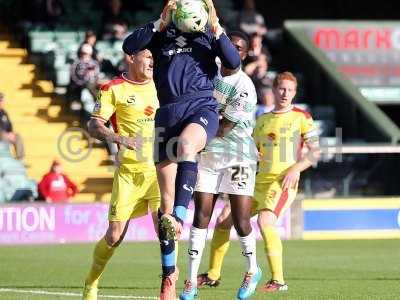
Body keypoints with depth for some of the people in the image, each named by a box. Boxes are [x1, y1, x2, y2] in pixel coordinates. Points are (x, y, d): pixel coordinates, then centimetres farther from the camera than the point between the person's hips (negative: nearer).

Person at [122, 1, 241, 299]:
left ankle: (178, 219, -49)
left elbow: (234, 62, -2)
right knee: (166, 199, 0)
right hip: (168, 112, 2)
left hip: (202, 106, -2)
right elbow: (129, 46, -1)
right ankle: (169, 274, 7)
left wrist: (216, 29, -11)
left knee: (186, 145, -39)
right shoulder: (162, 33, 15)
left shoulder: (209, 33, 13)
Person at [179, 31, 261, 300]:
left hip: (237, 157, -5)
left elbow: (222, 129, -17)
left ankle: (253, 270, 21)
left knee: (241, 221, -4)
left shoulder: (244, 88, -16)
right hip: (207, 154, 5)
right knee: (201, 216, 0)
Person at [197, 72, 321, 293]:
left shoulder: (301, 118, 1)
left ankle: (278, 280, -25)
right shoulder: (262, 121, 17)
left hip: (283, 181, -6)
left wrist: (295, 169, -15)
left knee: (265, 221, -30)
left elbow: (315, 152, -2)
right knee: (224, 219, 3)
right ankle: (212, 275, 17)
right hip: (259, 180, 6)